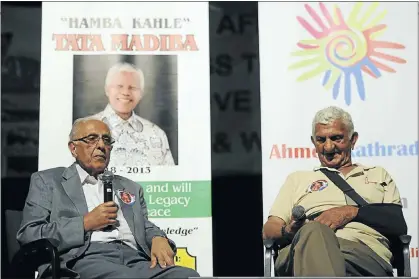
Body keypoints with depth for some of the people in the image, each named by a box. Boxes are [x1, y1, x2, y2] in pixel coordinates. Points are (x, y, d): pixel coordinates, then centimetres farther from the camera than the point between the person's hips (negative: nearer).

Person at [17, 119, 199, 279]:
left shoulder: (130, 187, 29)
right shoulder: (47, 181, 15)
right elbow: (28, 234, 4)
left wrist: (159, 239, -2)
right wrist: (86, 223, -3)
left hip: (135, 259, 5)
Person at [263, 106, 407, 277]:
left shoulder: (378, 175, 32)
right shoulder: (298, 179, 33)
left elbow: (399, 224, 15)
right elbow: (268, 230, 21)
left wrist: (352, 212, -2)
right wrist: (288, 231, -4)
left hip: (364, 251, -1)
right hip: (304, 247, 1)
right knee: (313, 232, -41)